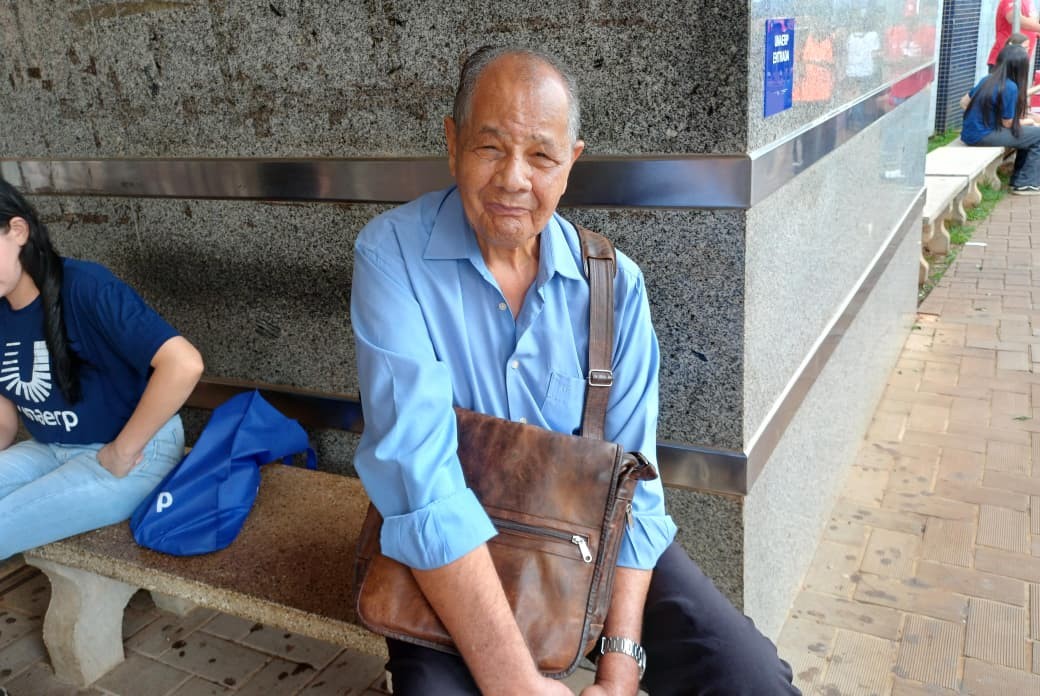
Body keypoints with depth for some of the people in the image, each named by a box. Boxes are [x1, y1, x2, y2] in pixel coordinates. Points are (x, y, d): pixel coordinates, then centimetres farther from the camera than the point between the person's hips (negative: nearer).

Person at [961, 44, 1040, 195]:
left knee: (1027, 132, 21)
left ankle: (1017, 179, 24)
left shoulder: (987, 79, 6)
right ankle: (1025, 184, 6)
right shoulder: (1010, 87, -16)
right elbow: (1008, 123, -10)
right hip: (982, 136, -8)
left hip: (969, 133, 8)